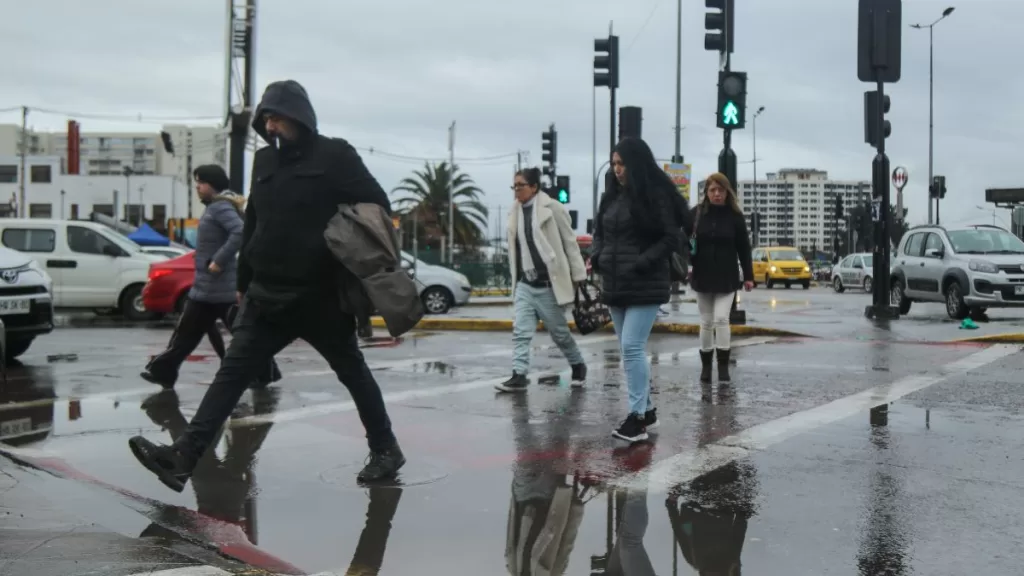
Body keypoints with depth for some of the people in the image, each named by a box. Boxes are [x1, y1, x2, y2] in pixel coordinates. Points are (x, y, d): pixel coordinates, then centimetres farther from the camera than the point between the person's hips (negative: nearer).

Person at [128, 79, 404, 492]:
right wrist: (244, 283, 19)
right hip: (268, 295, 5)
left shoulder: (335, 156, -7)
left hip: (321, 297, -5)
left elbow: (377, 207, -5)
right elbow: (253, 226, 17)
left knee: (352, 372, 9)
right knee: (232, 372, -3)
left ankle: (385, 450, 26)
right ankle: (184, 456, -8)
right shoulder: (264, 160, 11)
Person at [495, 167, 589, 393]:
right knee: (521, 332, -5)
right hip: (525, 284, 5)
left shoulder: (552, 208, -8)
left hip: (548, 284, -4)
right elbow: (515, 248, 13)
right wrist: (515, 280, 13)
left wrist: (578, 277, -5)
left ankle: (578, 366, 30)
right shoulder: (515, 212, 8)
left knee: (559, 331, 9)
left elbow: (570, 242, -5)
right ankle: (519, 376, -4)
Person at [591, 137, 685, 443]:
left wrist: (640, 265, -18)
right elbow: (599, 231, 20)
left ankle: (637, 417, -9)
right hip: (614, 285, 7)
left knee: (632, 347, -14)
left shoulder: (657, 195, -8)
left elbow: (671, 237, -11)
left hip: (646, 286, -7)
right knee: (630, 350, 12)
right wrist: (598, 256, 1)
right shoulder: (612, 196, 12)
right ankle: (646, 409, 23)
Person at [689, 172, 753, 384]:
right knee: (706, 322, 8)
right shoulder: (696, 213, -1)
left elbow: (743, 248, 1)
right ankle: (705, 366, 19)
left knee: (721, 319, -11)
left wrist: (748, 276, 0)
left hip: (726, 278, -1)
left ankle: (723, 366, -3)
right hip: (702, 277, 1)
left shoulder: (735, 216, -2)